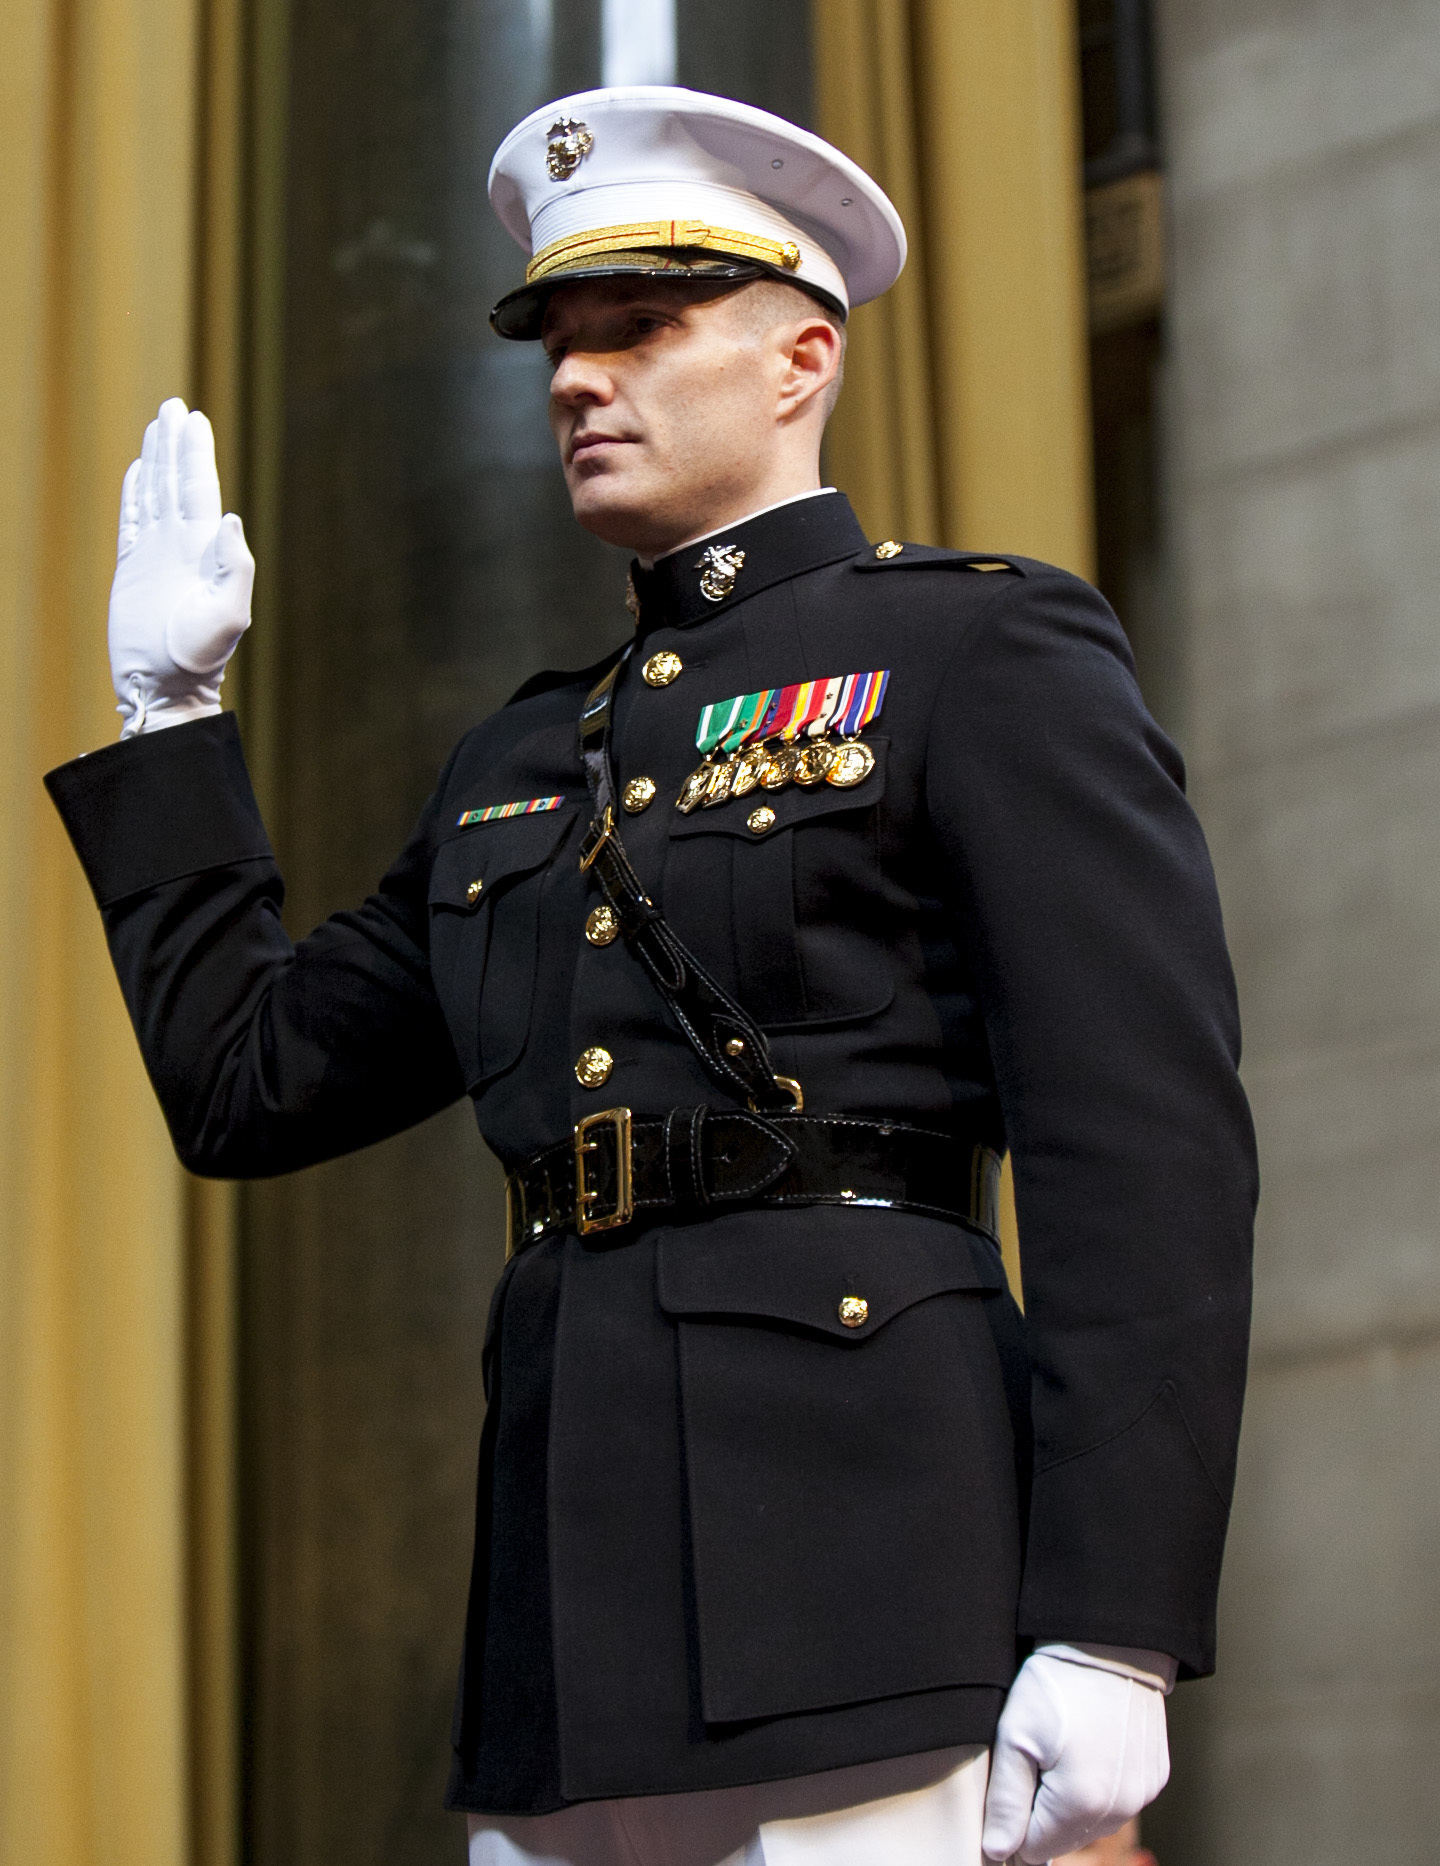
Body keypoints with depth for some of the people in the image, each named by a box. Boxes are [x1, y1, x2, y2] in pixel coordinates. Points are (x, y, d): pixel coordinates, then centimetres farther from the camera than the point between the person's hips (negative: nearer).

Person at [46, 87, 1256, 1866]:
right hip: (573, 1632, 7)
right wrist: (168, 711, 24)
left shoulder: (991, 656, 1)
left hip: (863, 1573, -7)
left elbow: (1150, 1151, -8)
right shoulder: (522, 767, 22)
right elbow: (247, 1084, 25)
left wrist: (1107, 1638, -16)